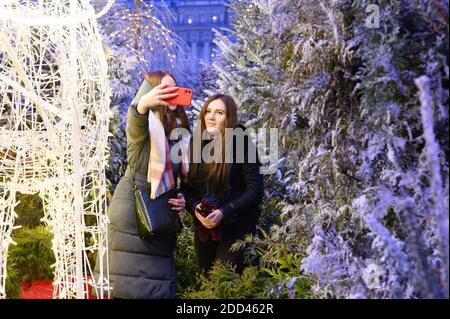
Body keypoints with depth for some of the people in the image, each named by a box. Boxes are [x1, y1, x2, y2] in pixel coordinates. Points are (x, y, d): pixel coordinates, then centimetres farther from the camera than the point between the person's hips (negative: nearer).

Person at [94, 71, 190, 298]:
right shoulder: (146, 122, -8)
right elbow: (135, 125, -35)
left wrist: (182, 198, 0)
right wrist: (143, 104, -58)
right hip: (131, 214, -6)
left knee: (158, 283, 9)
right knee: (128, 282, -5)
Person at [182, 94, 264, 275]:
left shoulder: (242, 144, -9)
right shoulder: (195, 145, 3)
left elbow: (255, 190, -12)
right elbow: (185, 187, 5)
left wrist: (224, 212, -20)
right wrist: (194, 208, -14)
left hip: (235, 227, -4)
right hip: (203, 228, 5)